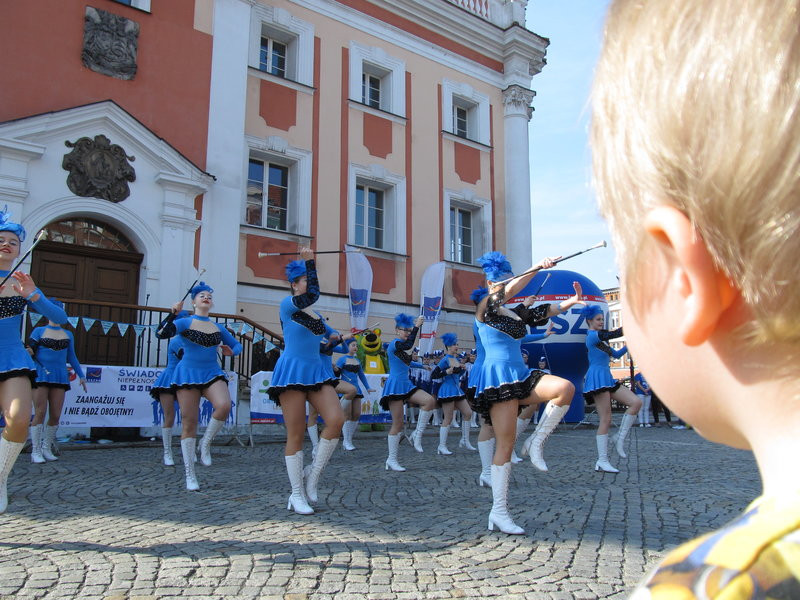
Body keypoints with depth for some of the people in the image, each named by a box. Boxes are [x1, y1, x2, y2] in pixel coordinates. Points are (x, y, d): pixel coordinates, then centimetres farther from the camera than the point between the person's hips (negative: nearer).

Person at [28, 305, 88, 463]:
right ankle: (35, 451, -2)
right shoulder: (39, 331, 7)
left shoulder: (68, 334, 16)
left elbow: (71, 357, 21)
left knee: (55, 416, -1)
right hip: (41, 375, -3)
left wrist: (81, 376, 18)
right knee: (40, 413, -8)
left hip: (60, 376, 3)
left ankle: (47, 449, 11)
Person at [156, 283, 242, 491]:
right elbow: (161, 334, -13)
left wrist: (231, 351, 0)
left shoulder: (218, 327, 14)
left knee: (224, 405, -28)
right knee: (189, 423, -3)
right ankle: (189, 475, 9)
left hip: (212, 373, 3)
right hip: (188, 374, -3)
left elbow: (237, 344, 22)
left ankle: (206, 443, 0)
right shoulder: (185, 322, 2)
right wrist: (173, 314, -23)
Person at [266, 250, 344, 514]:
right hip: (293, 372, -6)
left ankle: (312, 475, 4)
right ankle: (297, 495, 9)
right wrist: (309, 262, -21)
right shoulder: (287, 305, -5)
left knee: (336, 420, -14)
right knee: (296, 434, -3)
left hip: (316, 371, 6)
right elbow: (312, 295, -25)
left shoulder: (316, 314, 16)